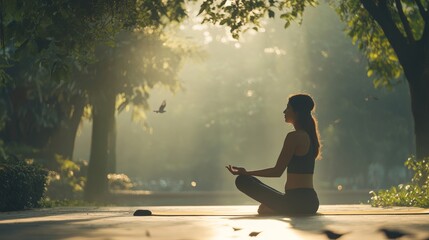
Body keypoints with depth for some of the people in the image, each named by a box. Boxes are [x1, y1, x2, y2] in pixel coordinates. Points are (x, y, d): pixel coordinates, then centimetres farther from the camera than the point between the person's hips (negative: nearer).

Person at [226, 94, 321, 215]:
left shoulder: (294, 137, -13)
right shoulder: (310, 136, 13)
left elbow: (277, 171, -11)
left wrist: (246, 172, -4)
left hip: (296, 201, -9)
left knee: (243, 180, -10)